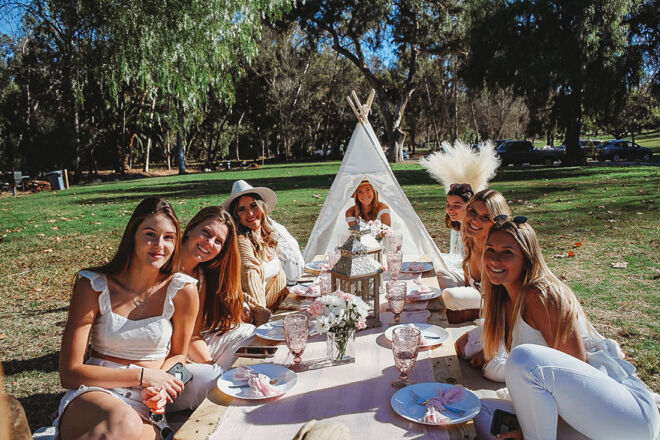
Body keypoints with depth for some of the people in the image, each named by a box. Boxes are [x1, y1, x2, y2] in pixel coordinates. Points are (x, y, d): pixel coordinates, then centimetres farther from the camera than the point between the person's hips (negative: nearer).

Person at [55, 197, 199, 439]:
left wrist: (159, 386, -11)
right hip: (93, 393, 0)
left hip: (146, 405, 0)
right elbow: (70, 373, -6)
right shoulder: (93, 286, -7)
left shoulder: (182, 290, -5)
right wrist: (142, 375, -15)